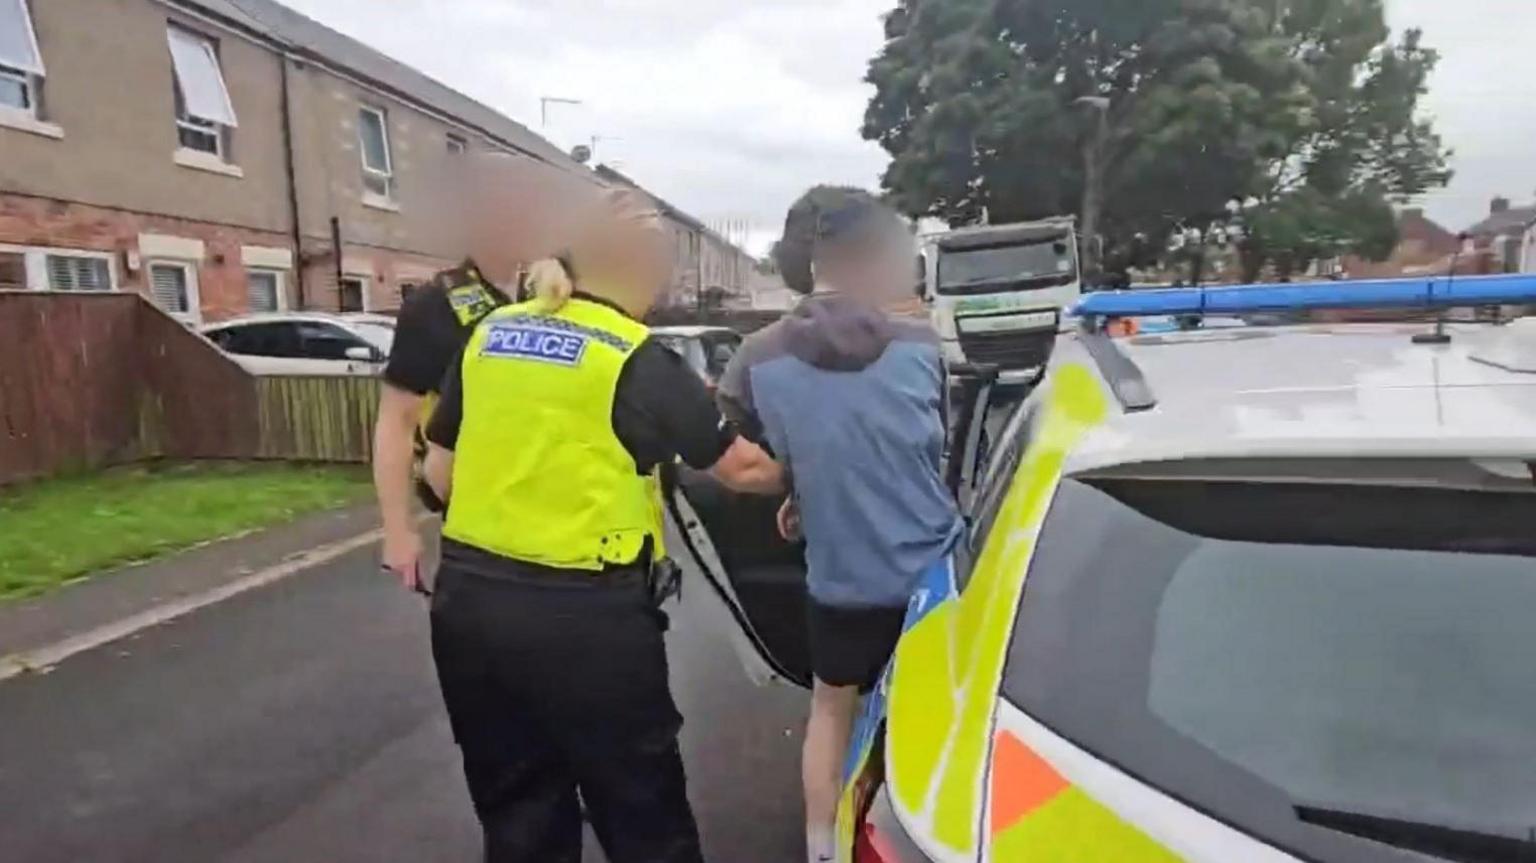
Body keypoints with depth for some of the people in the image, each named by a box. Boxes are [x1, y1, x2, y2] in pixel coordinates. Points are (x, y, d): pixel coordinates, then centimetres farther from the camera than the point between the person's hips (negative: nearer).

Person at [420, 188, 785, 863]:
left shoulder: (489, 334, 7)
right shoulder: (638, 361, -9)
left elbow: (439, 471, 12)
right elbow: (741, 467, 0)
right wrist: (795, 479, 19)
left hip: (468, 598, 6)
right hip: (584, 616, -6)